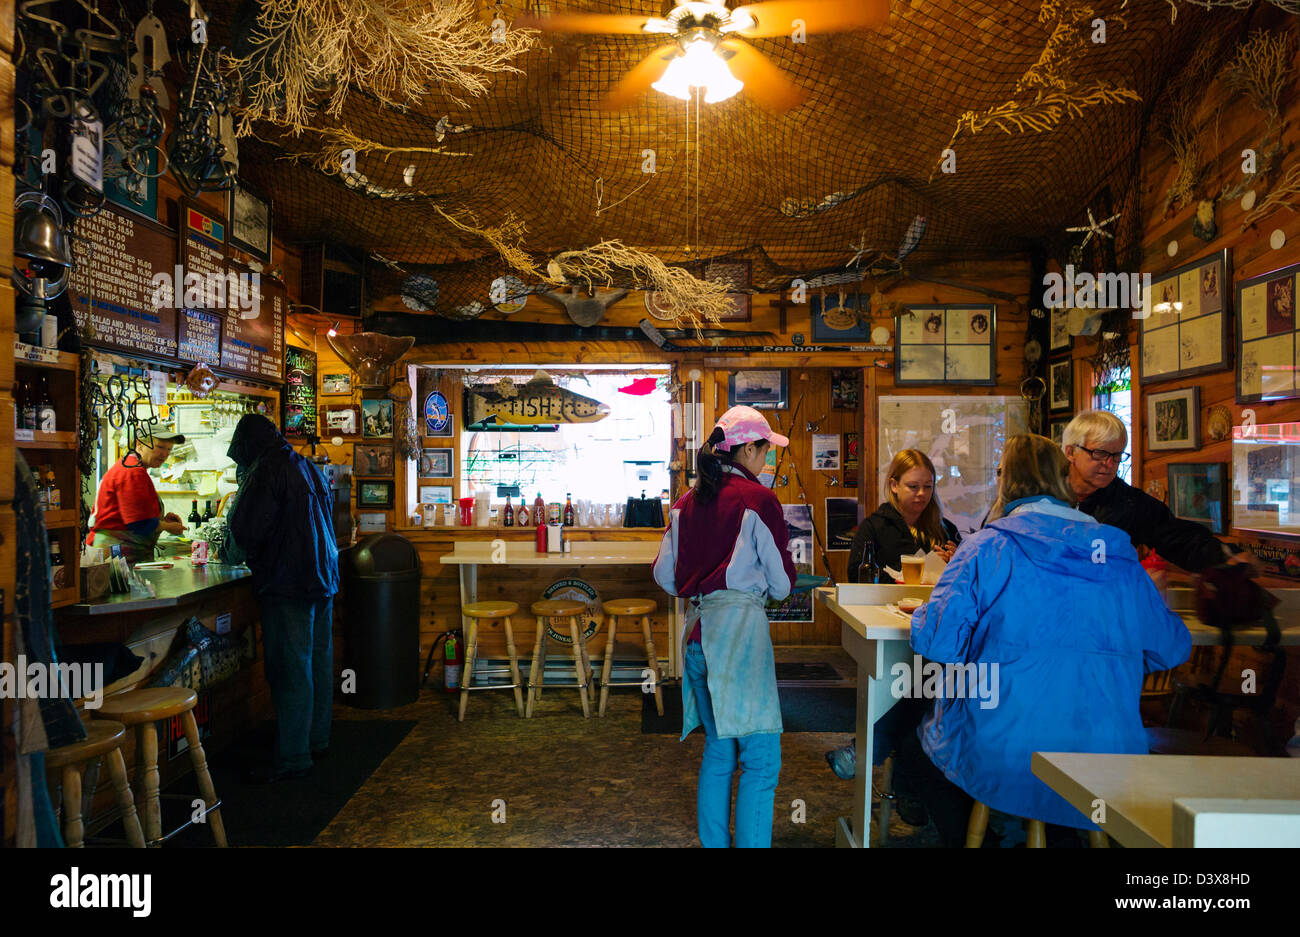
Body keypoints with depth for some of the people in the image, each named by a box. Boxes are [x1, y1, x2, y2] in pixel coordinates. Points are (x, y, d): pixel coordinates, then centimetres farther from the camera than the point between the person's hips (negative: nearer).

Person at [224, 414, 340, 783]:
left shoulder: (265, 472, -11)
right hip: (322, 576, 9)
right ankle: (318, 739, 27)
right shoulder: (308, 468, 14)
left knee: (291, 670, -4)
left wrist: (233, 552, 9)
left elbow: (245, 529, -14)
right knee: (319, 660, 15)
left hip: (287, 584, -9)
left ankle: (293, 758, 2)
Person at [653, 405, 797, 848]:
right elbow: (781, 584, -4)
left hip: (697, 629, 7)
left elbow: (665, 576, 12)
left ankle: (714, 842, 27)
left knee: (718, 748, 19)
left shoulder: (687, 501, 10)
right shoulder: (758, 499, -8)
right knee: (760, 754, 0)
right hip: (740, 627, -7)